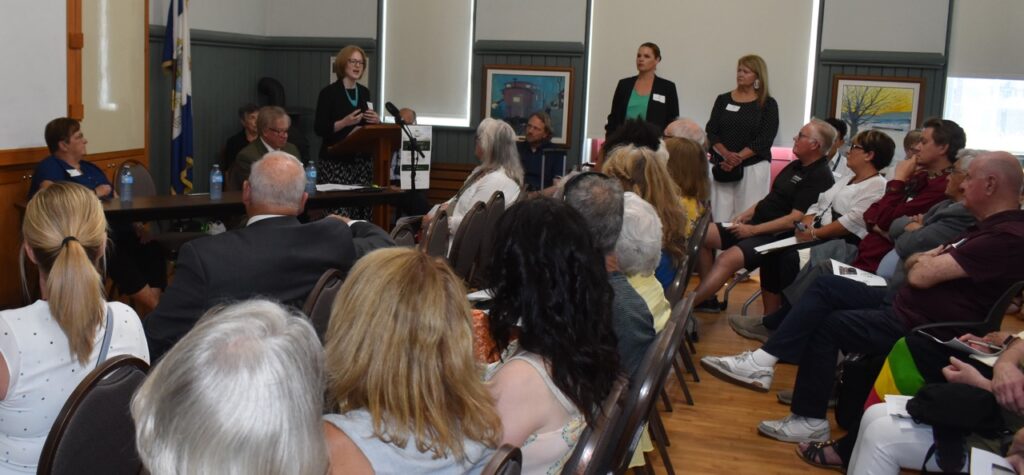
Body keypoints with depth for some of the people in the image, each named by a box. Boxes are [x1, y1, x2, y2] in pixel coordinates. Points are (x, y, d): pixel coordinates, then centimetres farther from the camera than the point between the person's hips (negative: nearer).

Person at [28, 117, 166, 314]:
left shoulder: (90, 168, 27)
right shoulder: (50, 167, 4)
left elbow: (117, 202, 23)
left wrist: (136, 224, 3)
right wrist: (95, 193, -4)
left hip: (114, 228, 7)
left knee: (153, 250, -19)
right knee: (116, 255, -32)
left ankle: (152, 312, -23)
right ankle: (154, 308, -22)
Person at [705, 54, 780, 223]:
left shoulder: (768, 104, 3)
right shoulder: (723, 100, 10)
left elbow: (764, 139, -6)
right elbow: (711, 132, 3)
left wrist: (738, 158, -16)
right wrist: (727, 155, -14)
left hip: (753, 168, -2)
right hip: (723, 167, 2)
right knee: (720, 217, -3)